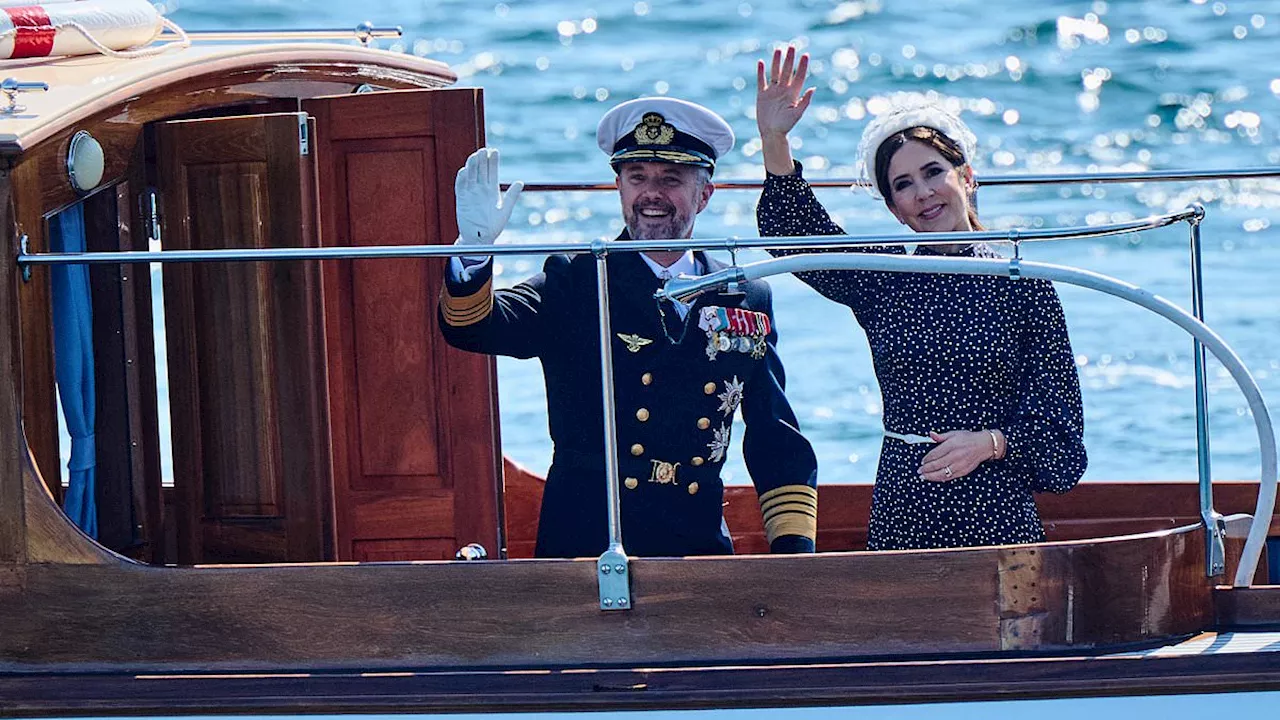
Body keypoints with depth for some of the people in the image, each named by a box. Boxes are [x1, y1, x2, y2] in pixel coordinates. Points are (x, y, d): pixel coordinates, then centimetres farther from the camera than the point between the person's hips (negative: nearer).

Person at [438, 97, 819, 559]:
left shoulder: (748, 303, 14)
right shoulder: (574, 282, 7)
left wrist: (794, 551, 6)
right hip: (582, 551, -2)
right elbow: (471, 326, -9)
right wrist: (474, 246, -28)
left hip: (699, 551, 2)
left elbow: (780, 450, 18)